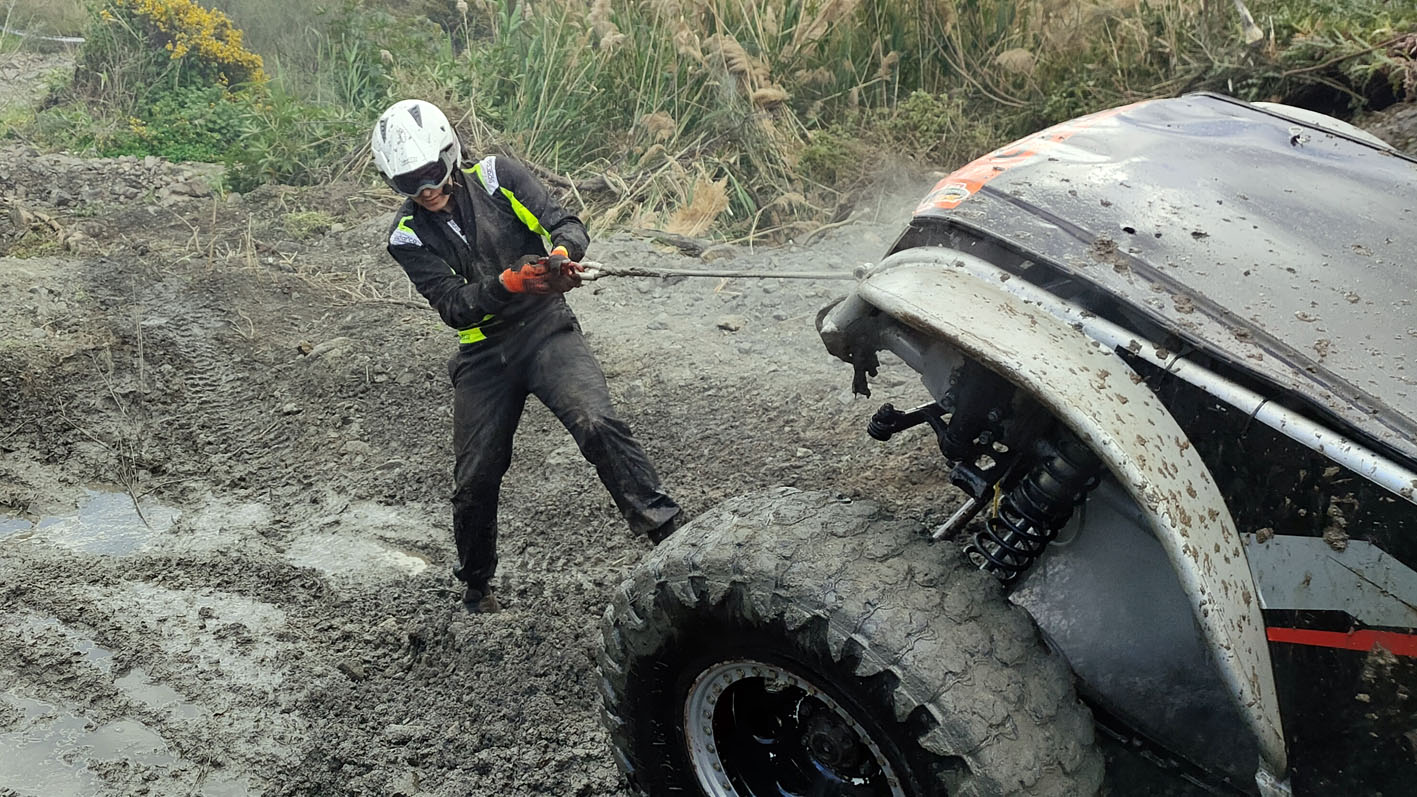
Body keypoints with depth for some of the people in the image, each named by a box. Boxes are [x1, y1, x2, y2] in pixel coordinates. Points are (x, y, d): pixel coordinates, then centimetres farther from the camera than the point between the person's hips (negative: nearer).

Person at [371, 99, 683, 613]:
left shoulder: (496, 177, -2)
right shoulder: (409, 238, -1)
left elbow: (566, 224, -8)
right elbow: (453, 306, -13)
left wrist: (560, 253, -32)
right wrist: (510, 283, -30)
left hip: (546, 328, -1)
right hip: (483, 354, 2)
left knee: (598, 426, -26)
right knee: (475, 480, 5)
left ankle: (668, 534, -24)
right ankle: (476, 587, 29)